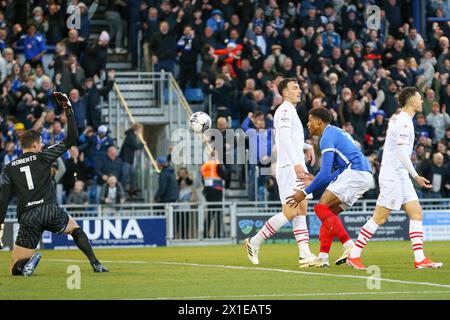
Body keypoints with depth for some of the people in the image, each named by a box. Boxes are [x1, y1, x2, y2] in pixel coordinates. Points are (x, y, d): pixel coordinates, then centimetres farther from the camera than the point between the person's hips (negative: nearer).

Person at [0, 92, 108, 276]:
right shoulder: (42, 157, 7)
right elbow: (71, 139, 9)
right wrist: (68, 110, 13)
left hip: (28, 218, 0)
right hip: (51, 211, 0)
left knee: (16, 269, 6)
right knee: (75, 228, 32)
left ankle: (29, 261, -30)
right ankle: (95, 264, 13)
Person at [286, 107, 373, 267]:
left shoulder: (327, 137, -6)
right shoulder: (337, 132, 26)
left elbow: (325, 173, -13)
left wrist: (305, 192, -5)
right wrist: (315, 181, 28)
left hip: (355, 174, -10)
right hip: (364, 175, 10)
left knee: (322, 207, -12)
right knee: (329, 212, 11)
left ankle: (349, 245, -20)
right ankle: (323, 257, 5)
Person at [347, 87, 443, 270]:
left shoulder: (398, 119, 14)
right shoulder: (404, 122, -16)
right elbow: (402, 153, -22)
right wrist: (416, 176, -20)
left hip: (400, 176, 10)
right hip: (392, 176, -10)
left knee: (416, 214, 2)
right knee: (379, 218, -6)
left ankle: (420, 259, -2)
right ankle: (354, 256, 0)